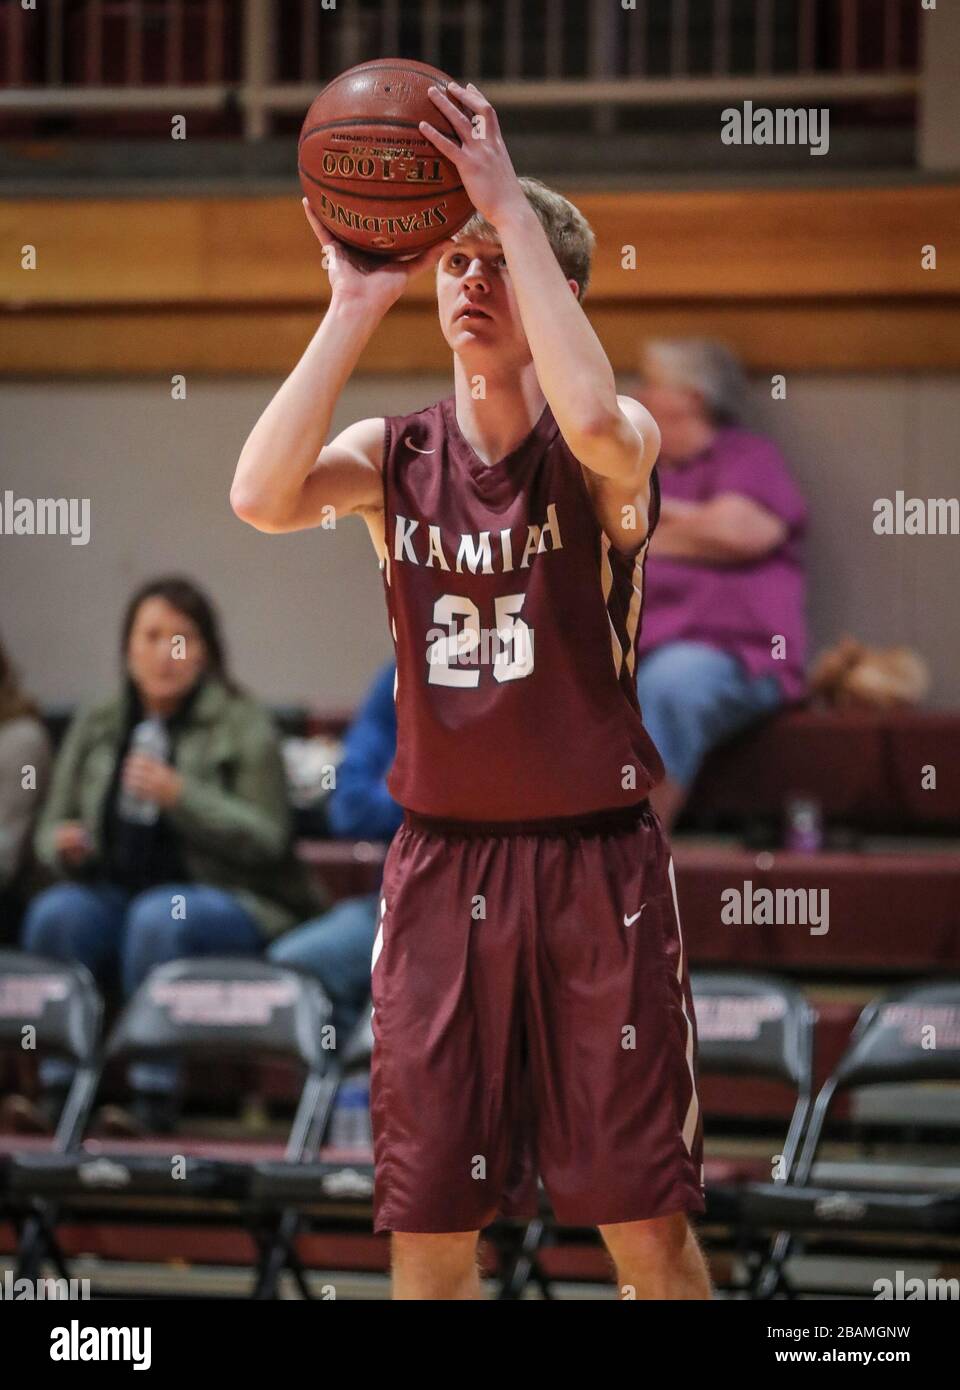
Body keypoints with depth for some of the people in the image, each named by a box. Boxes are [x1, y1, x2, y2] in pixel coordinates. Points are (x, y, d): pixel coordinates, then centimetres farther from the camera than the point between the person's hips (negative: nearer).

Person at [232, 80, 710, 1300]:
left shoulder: (603, 451, -7)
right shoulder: (394, 457, 2)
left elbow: (596, 421, -33)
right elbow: (262, 496, -19)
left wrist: (513, 210, -29)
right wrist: (356, 304, -20)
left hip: (595, 864, -3)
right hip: (441, 866, 3)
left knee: (646, 1227, 0)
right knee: (428, 1230, 5)